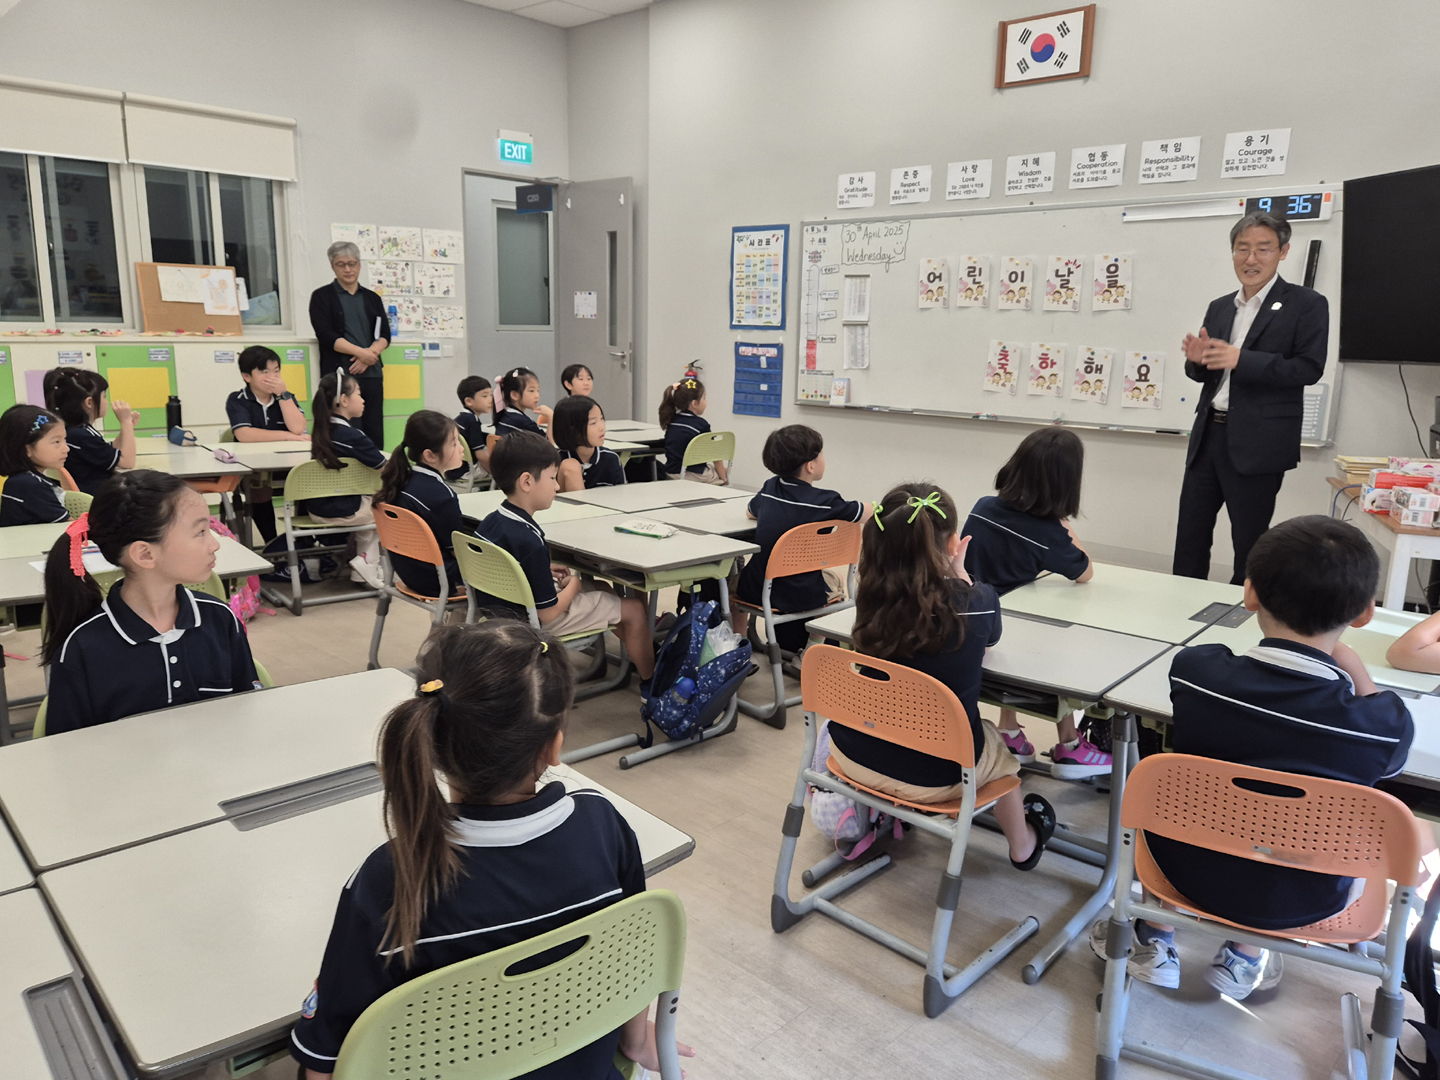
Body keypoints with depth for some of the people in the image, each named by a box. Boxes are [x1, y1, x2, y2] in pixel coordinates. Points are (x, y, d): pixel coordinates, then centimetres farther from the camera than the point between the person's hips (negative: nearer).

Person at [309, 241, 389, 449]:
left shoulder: (372, 298, 18)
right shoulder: (322, 297, 6)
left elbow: (385, 335, 9)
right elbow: (326, 334, -6)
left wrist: (370, 354, -11)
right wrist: (361, 352, -16)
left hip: (372, 373, 4)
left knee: (375, 435, 1)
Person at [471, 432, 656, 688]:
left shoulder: (490, 523, -5)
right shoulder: (529, 541, -33)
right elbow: (548, 612, -26)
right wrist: (573, 584, -9)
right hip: (537, 624, -10)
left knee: (600, 588, 27)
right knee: (635, 609, 1)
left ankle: (642, 651, 41)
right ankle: (650, 680, 23)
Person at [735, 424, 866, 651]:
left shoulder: (769, 488, -2)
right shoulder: (825, 502, -17)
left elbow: (749, 512, 20)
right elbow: (869, 513, -4)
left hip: (756, 590, 4)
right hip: (800, 597, -3)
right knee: (835, 582, 29)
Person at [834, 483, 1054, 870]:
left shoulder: (871, 597, -13)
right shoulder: (978, 601, -20)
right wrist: (959, 573, 9)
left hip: (855, 757, 2)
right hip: (935, 778, -2)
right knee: (997, 745, 32)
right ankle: (1022, 845, 58)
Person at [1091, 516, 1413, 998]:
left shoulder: (1196, 670, -22)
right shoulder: (1388, 724, -26)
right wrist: (1355, 669, 4)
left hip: (1190, 872, 0)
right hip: (1303, 902, 0)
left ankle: (1155, 942, 34)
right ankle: (1243, 957, 31)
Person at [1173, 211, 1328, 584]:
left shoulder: (1306, 304, -4)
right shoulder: (1219, 308, 13)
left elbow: (1309, 368, -14)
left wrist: (1241, 359, -23)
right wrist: (1197, 360, -7)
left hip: (1258, 442, -6)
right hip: (1209, 434, 6)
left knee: (1249, 544, 4)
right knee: (1189, 536, 10)